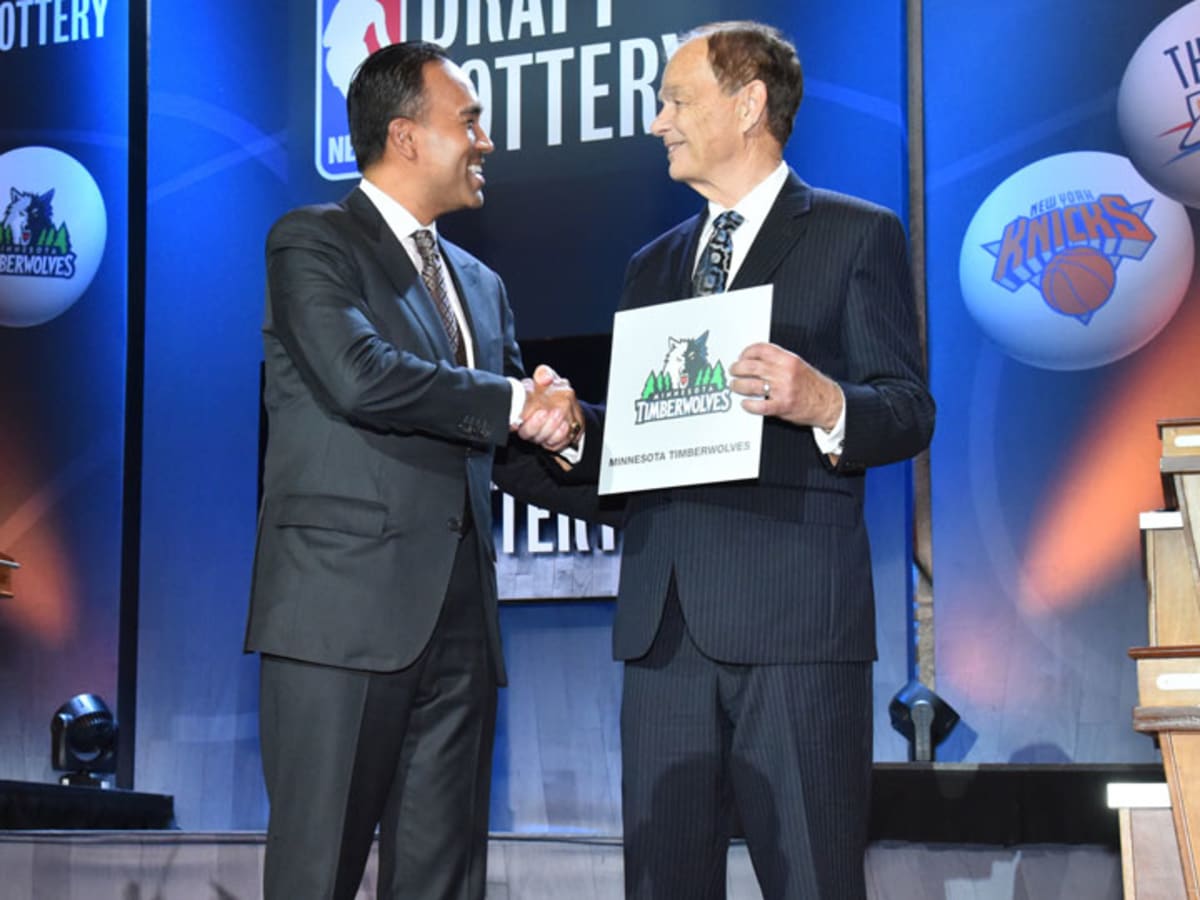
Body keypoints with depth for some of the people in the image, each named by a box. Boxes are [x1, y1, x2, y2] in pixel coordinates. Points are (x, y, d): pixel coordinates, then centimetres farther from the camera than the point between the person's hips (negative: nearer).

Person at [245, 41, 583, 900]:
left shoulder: (481, 284, 22)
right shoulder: (312, 242, 0)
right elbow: (361, 377, -18)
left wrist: (556, 423, 0)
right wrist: (514, 404, -8)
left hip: (458, 620, 7)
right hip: (346, 607, -6)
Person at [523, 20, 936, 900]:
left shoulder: (857, 235, 5)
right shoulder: (653, 265, 23)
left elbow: (910, 410, -3)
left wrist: (824, 404, -24)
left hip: (794, 610, -6)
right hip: (666, 619, 6)